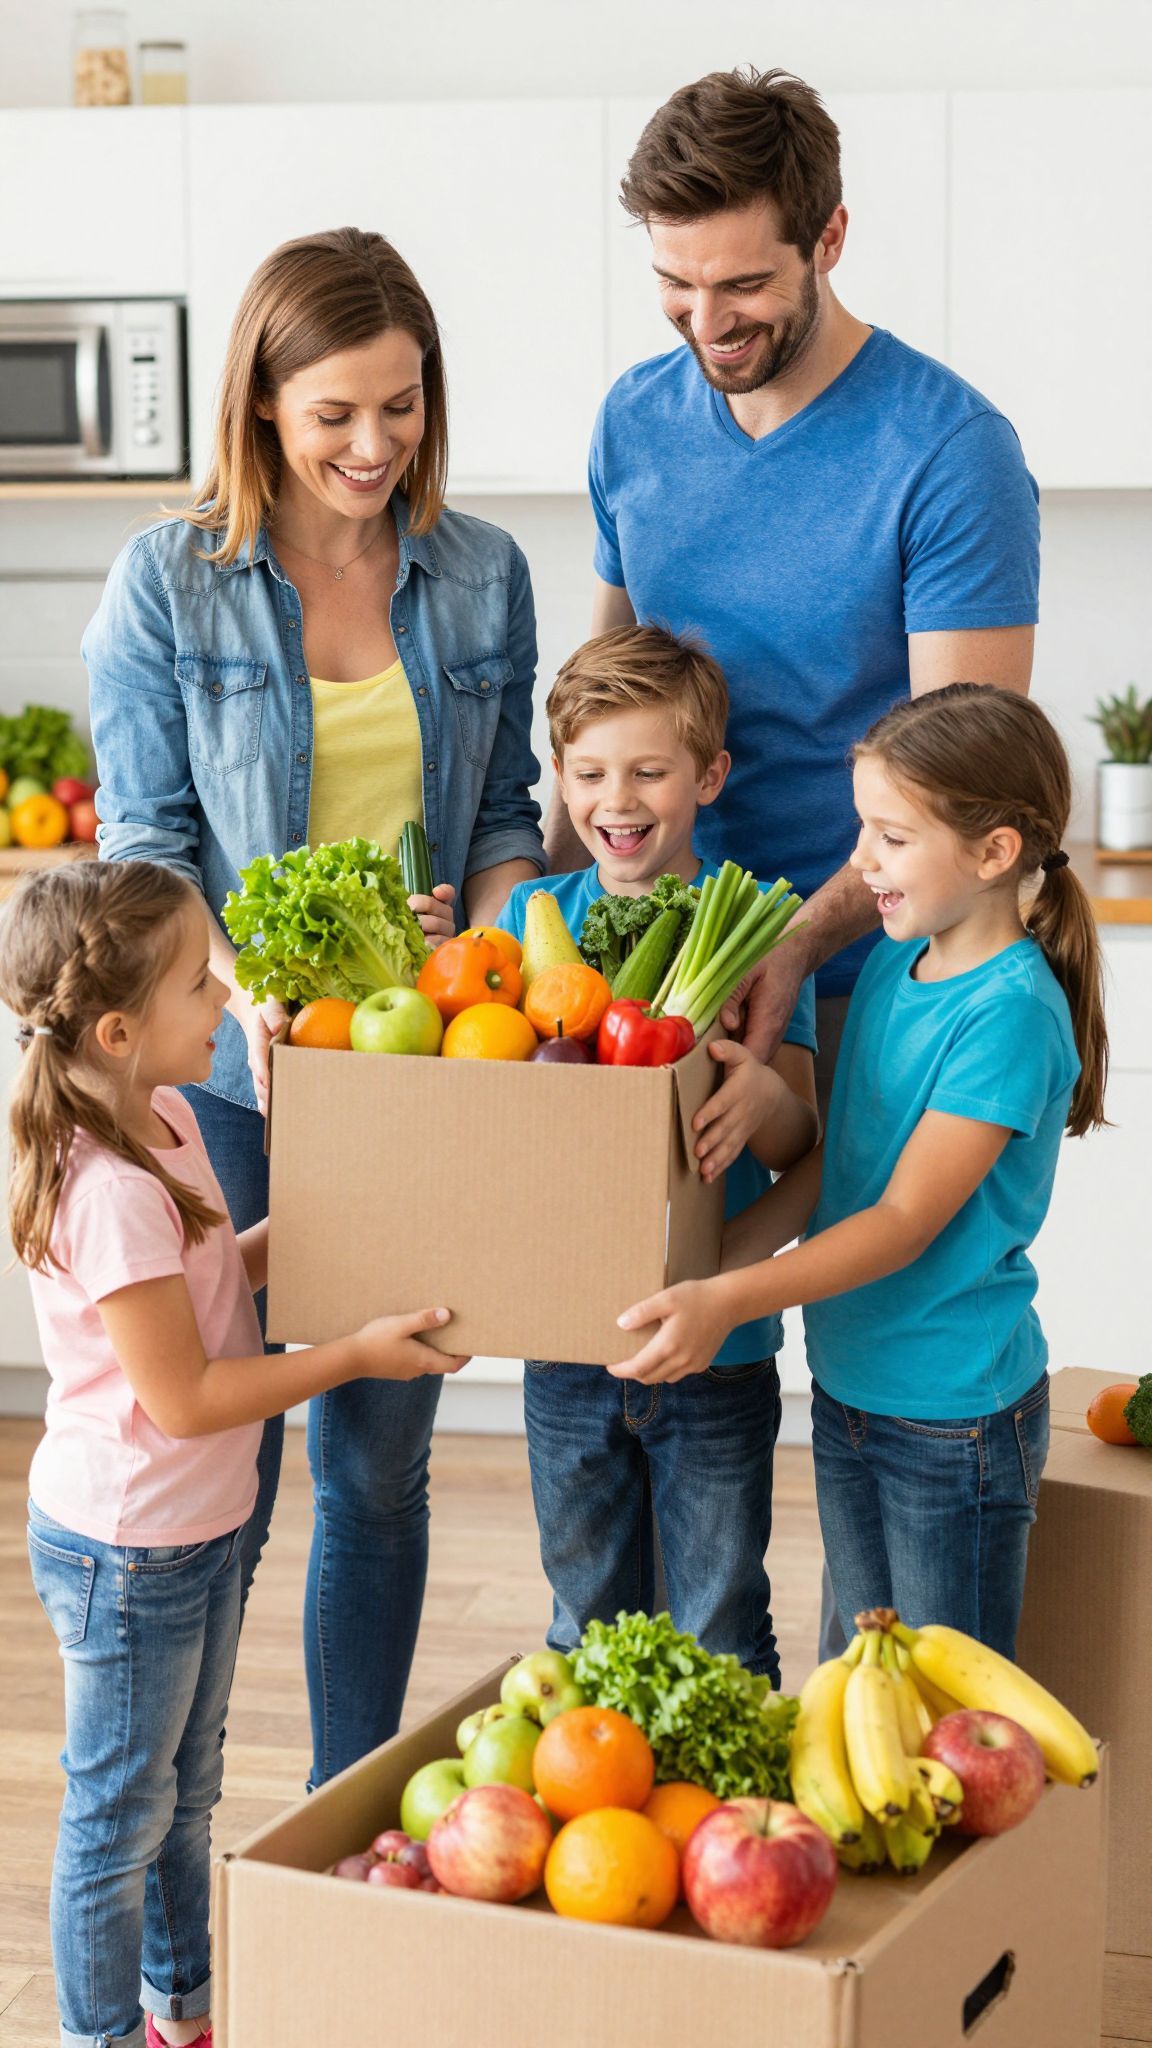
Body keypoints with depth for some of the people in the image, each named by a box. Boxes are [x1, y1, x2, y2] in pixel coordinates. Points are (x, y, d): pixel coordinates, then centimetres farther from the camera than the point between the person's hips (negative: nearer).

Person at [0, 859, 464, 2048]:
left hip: (193, 1530, 10)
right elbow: (183, 1397, -26)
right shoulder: (111, 1193, -30)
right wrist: (356, 1354, -19)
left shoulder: (166, 1122, 0)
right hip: (125, 1549, -10)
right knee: (119, 1816, 9)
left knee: (185, 1794, 23)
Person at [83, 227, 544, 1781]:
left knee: (379, 1469, 13)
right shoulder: (167, 586, -4)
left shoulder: (483, 577, 5)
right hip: (226, 1073, -3)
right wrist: (246, 983, -22)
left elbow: (504, 817, 10)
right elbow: (145, 842, -5)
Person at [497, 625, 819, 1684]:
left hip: (716, 1346, -3)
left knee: (721, 1647, 9)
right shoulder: (532, 915, 3)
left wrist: (763, 1093, -31)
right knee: (586, 1634, 18)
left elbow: (799, 1140, -8)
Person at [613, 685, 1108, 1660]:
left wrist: (728, 1300, -30)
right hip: (847, 1390, 8)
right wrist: (700, 1271, -3)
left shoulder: (1012, 1011, -20)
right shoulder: (893, 963, 5)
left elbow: (907, 1220, -22)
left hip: (955, 1414, -8)